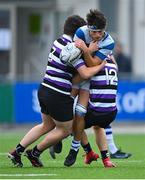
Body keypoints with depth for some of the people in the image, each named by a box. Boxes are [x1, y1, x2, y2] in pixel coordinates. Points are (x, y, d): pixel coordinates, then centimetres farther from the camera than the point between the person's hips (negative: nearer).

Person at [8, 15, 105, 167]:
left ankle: (17, 151, 20)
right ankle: (34, 153, 21)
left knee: (47, 126, 25)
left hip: (45, 90, 9)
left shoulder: (57, 42, 9)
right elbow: (85, 73, -25)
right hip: (59, 96, -9)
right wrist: (102, 65, -12)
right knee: (65, 130, 12)